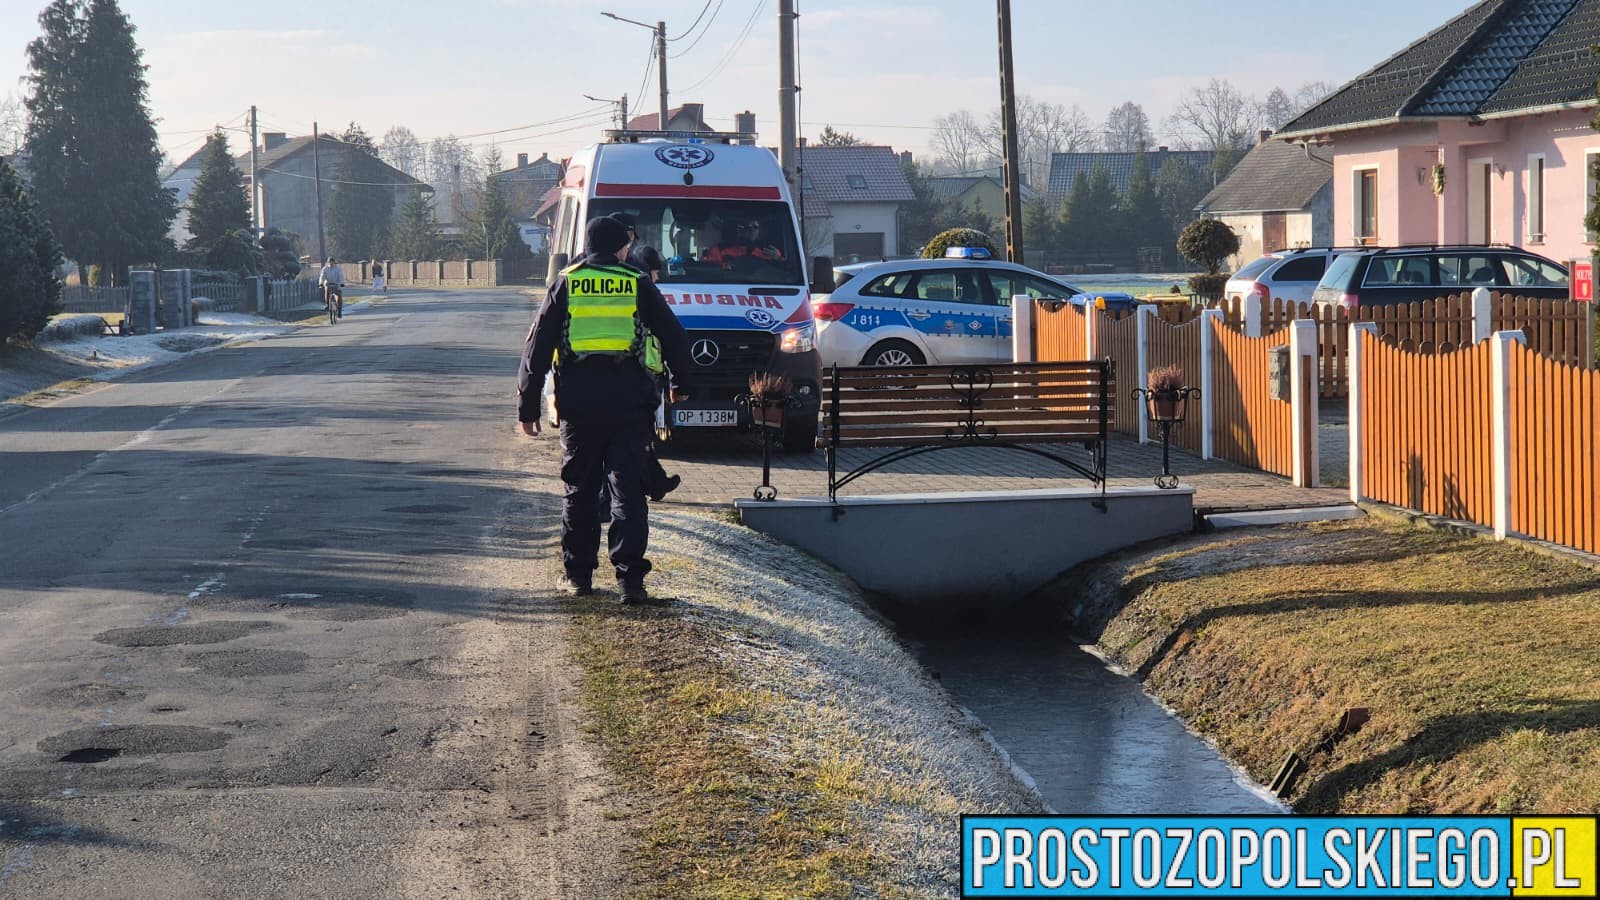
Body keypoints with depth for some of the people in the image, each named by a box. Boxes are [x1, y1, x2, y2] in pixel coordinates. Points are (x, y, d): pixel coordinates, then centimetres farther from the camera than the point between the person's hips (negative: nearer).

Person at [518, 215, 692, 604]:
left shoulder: (565, 284, 6)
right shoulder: (638, 285, 6)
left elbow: (537, 348, 4)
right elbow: (675, 338, 11)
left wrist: (527, 407, 8)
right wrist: (678, 385, 27)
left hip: (579, 402, 1)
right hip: (629, 401, -1)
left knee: (579, 489, 12)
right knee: (628, 489, -1)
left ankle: (578, 573, 16)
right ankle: (630, 577, -9)